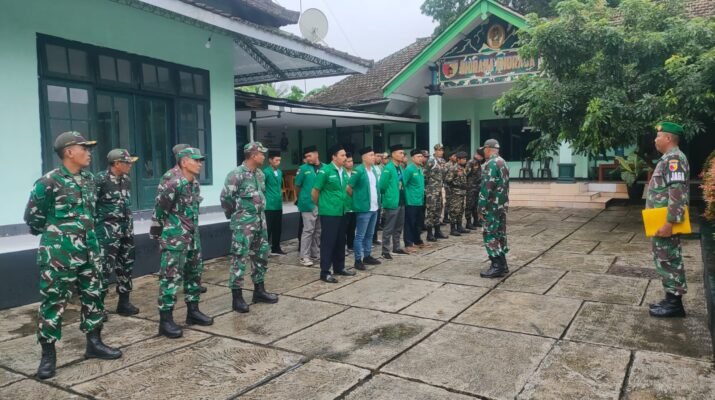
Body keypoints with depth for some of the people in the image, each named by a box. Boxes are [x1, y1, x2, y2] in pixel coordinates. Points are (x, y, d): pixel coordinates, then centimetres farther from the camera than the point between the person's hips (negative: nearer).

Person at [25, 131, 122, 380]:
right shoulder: (49, 182, -13)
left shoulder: (89, 180, 7)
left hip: (88, 252, 7)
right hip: (58, 254, -7)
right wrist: (56, 232, 9)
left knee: (93, 297, 12)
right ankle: (48, 354, 15)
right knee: (54, 301, 2)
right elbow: (33, 218, -4)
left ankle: (94, 343, 26)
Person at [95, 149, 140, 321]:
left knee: (126, 265, 11)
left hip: (126, 228, 7)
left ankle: (124, 302, 20)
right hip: (108, 229, -7)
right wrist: (96, 227, -13)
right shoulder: (100, 179, -12)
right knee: (105, 267, -6)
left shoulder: (126, 180, 10)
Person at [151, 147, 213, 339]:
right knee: (171, 275, -7)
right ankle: (165, 320, 0)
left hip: (192, 234, 9)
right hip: (174, 235, -9)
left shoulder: (194, 181, 9)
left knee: (194, 271, 15)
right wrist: (156, 230, -13)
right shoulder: (172, 180, -18)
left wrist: (193, 228, 17)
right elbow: (160, 206, -17)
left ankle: (193, 311, 27)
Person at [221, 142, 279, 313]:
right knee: (240, 259, -3)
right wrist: (235, 214, -4)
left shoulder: (260, 173, 10)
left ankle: (259, 291, 29)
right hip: (243, 223, -9)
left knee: (261, 256, 15)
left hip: (260, 221, 9)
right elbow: (225, 198, -14)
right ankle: (237, 298, 4)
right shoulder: (236, 174, -16)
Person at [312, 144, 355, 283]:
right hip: (329, 212, -7)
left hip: (341, 212, 7)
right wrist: (319, 205, 3)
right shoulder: (325, 171, -12)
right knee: (328, 242, -2)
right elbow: (315, 191, -7)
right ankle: (325, 272, 4)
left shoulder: (344, 171, 8)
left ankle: (339, 267, 28)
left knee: (340, 241, 15)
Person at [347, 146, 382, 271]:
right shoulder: (358, 170, -15)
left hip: (374, 207, 8)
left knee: (369, 234, 16)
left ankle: (367, 256, 27)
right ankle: (358, 260, 5)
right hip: (364, 208, -8)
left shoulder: (374, 169, 9)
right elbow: (349, 187, -12)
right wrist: (356, 198, 0)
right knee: (360, 236, -1)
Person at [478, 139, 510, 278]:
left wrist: (481, 207, -17)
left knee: (490, 235, -5)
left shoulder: (490, 163, -16)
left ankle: (497, 267, -5)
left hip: (492, 205, -10)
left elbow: (486, 187, -21)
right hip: (502, 204, 10)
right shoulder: (502, 162, 15)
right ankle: (502, 264, 20)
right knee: (500, 234, 14)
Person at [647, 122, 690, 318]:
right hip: (661, 221, 10)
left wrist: (669, 223, -26)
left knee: (669, 260, -3)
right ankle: (671, 299, 22)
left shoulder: (674, 158, -16)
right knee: (666, 260, 14)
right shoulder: (669, 158, 16)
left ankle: (675, 303, 5)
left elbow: (677, 193, -24)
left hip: (665, 222, -10)